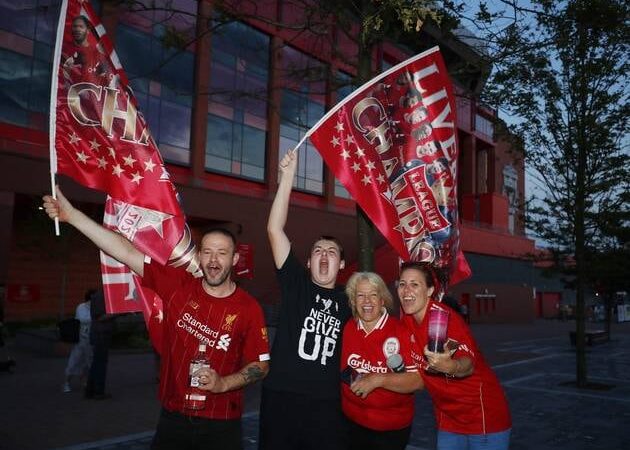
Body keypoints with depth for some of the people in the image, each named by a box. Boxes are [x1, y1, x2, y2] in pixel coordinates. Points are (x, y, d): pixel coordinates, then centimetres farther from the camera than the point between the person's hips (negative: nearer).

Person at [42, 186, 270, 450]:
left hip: (220, 426, -1)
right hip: (173, 418, 2)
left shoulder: (249, 309, -11)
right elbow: (127, 252, -9)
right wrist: (71, 215, -12)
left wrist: (223, 383, -21)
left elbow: (261, 366, -4)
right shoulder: (178, 285, -6)